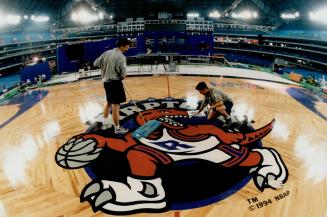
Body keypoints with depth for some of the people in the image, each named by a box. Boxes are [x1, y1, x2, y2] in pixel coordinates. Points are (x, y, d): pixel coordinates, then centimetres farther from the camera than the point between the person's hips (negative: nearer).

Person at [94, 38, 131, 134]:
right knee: (115, 106, -1)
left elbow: (96, 63, 12)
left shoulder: (107, 53, 6)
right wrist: (121, 77, 4)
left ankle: (105, 123, 33)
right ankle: (117, 128, 8)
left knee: (109, 103, 23)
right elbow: (123, 75, -18)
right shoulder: (121, 57, -16)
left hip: (106, 81, 8)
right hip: (115, 82, -8)